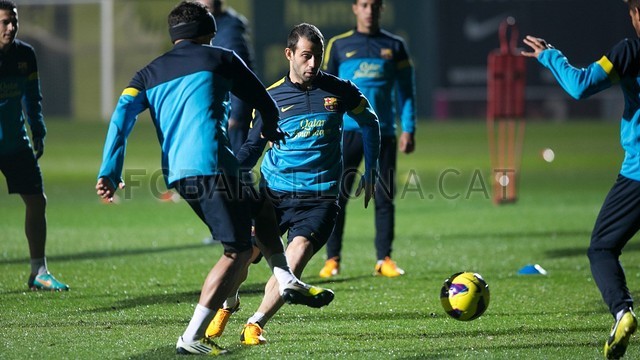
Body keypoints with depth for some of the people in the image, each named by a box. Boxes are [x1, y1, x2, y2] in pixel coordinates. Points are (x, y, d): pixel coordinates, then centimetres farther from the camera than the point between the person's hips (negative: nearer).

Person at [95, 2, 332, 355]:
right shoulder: (220, 59, 11)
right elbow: (265, 103, 17)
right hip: (212, 164, -6)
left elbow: (122, 116, 4)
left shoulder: (149, 74, 20)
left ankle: (286, 281, 22)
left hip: (176, 173, 6)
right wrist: (269, 129, 40)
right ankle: (192, 337, -15)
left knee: (258, 208, 28)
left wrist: (109, 172, -1)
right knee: (238, 251, -5)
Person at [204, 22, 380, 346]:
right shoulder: (271, 97, 3)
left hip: (319, 197, -1)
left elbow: (369, 123, 19)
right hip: (273, 192, 1)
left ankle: (255, 325, -15)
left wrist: (371, 171, 18)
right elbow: (253, 146, 12)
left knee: (297, 256, -23)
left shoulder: (339, 90, 3)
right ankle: (226, 305, 27)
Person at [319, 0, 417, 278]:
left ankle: (384, 260, 7)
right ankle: (332, 259, 2)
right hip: (347, 130, -1)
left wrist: (408, 130, 1)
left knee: (384, 198, 0)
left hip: (383, 132, 1)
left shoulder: (394, 46, 9)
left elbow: (405, 91, 10)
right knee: (337, 196, -4)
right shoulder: (338, 46, 7)